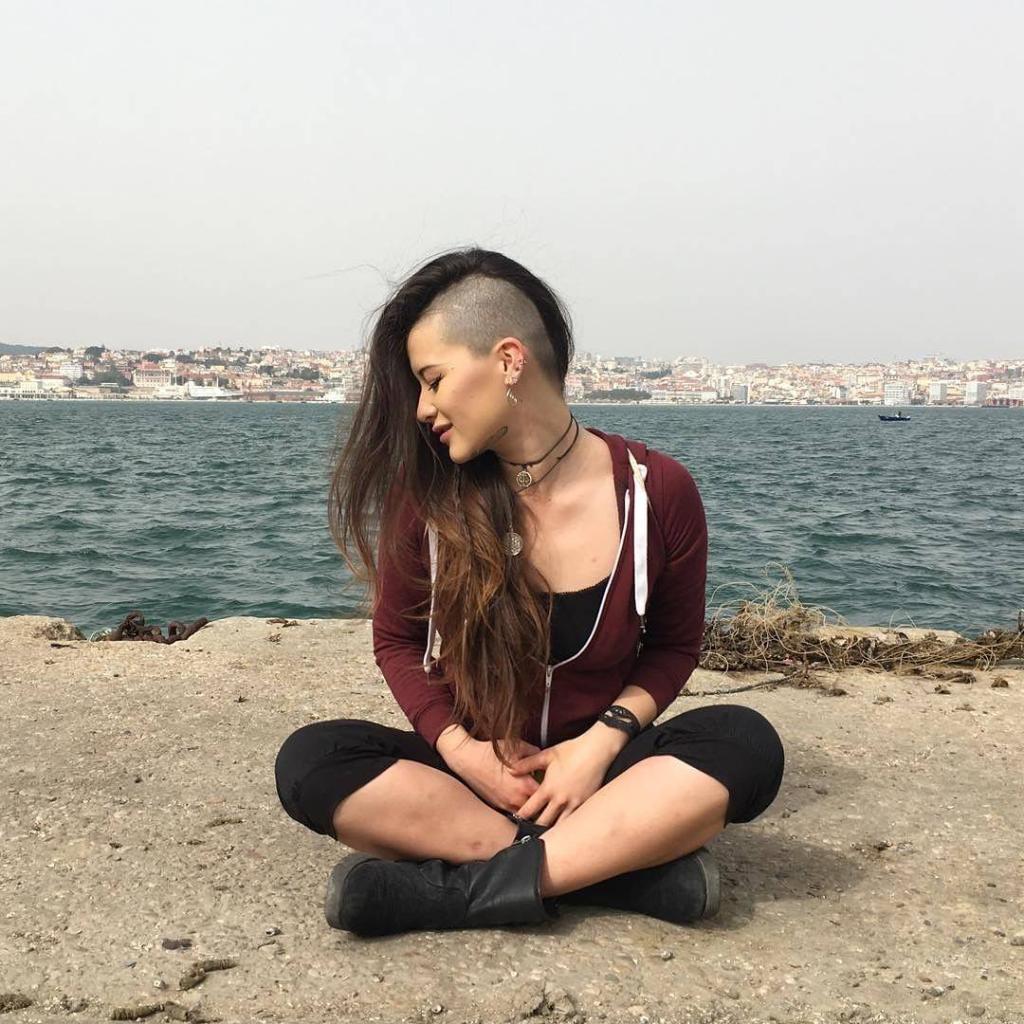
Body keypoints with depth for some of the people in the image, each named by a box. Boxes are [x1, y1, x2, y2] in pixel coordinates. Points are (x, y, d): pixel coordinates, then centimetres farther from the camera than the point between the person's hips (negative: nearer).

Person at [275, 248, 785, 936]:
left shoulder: (656, 490, -9)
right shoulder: (429, 496, -7)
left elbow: (675, 644, 3)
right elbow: (398, 640, 4)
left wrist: (604, 739, -15)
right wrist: (461, 749, -13)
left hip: (597, 770, -1)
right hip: (471, 772, 1)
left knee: (746, 743, -29)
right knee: (310, 760, -26)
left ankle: (462, 889, -27)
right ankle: (633, 860, -26)